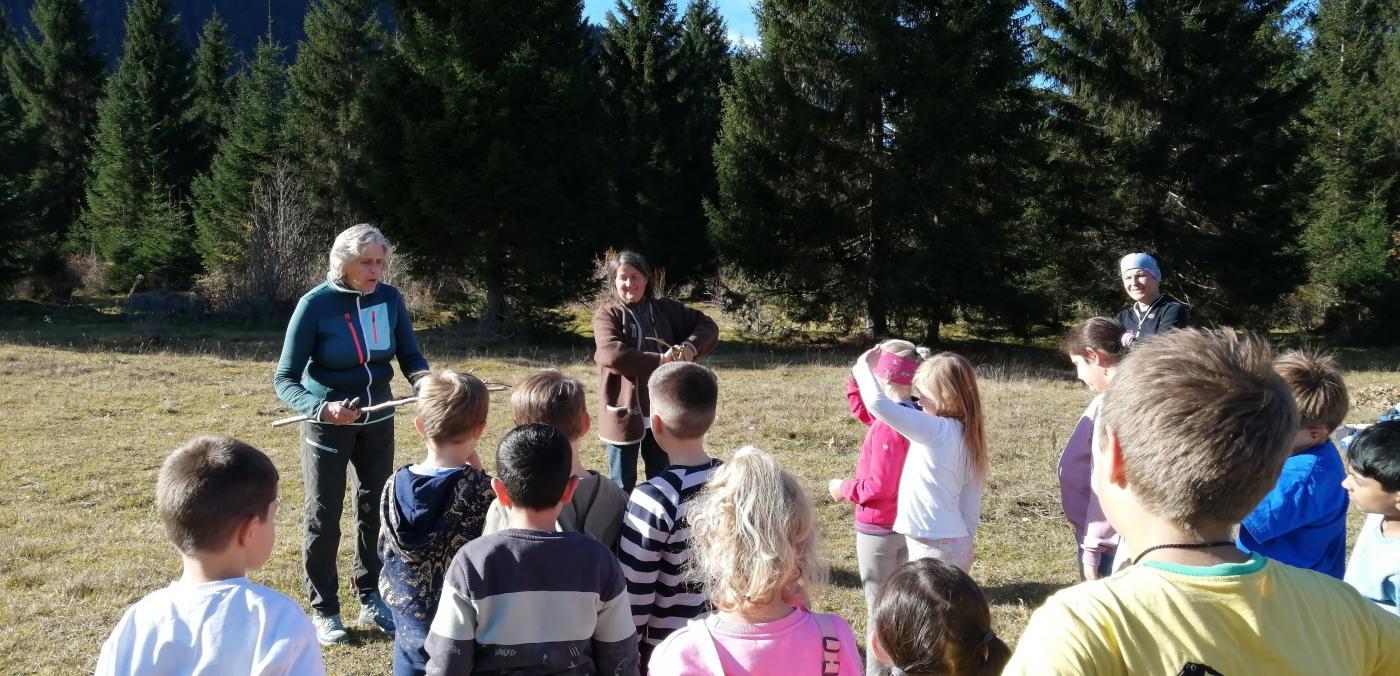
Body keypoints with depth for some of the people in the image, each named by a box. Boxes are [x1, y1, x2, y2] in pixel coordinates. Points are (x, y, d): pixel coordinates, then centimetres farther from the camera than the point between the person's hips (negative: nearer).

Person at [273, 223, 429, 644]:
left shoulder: (390, 298, -8)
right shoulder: (316, 304, -19)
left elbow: (410, 357, -4)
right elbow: (285, 380, -19)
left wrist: (423, 378, -27)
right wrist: (321, 408, -37)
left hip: (378, 421, 4)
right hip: (327, 424, -4)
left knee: (374, 510, 12)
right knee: (323, 517, 4)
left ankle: (371, 600, 28)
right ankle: (324, 612, 18)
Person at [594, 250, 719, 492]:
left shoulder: (665, 309, 7)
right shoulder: (607, 315, -7)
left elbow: (707, 326, 9)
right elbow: (612, 354, -23)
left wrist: (691, 346, -11)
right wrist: (659, 361, -24)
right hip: (625, 412, -4)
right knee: (623, 488, 8)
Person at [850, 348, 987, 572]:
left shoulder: (937, 431, -17)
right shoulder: (966, 434, 8)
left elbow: (877, 402, -26)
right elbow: (972, 503, 12)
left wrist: (864, 366, -9)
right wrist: (965, 543, 20)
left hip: (934, 547, -9)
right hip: (956, 544, 9)